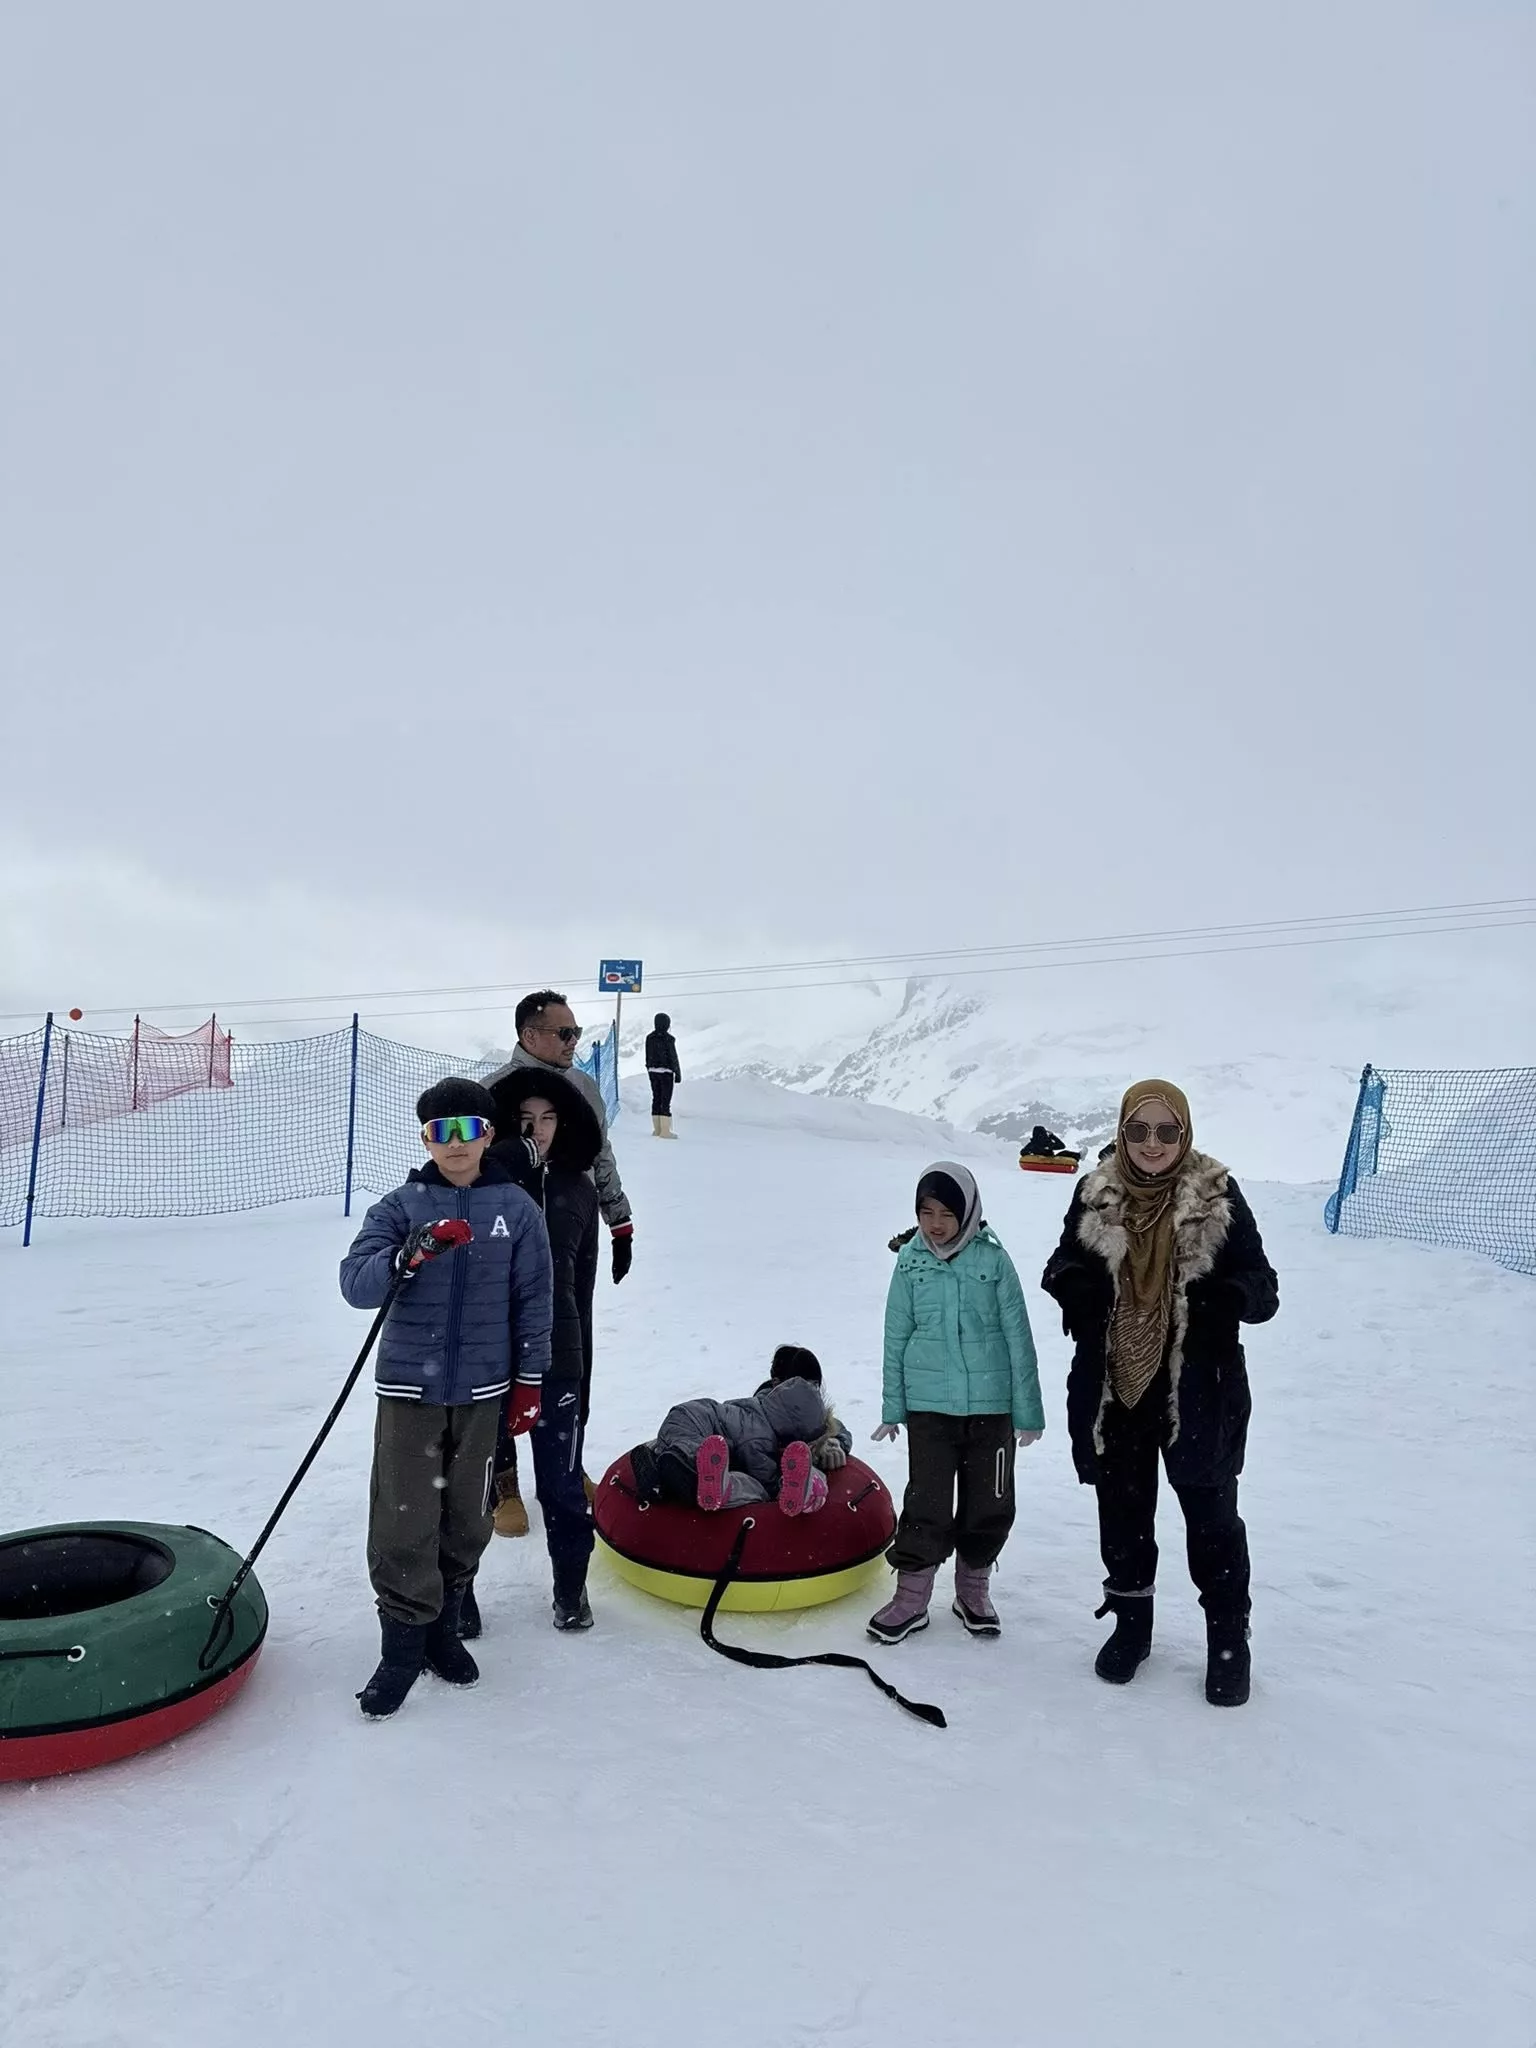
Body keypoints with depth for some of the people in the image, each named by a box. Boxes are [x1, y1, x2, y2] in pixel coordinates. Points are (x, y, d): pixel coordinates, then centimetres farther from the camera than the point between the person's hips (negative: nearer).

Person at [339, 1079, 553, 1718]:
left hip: (482, 1392, 1)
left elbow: (533, 1299, 4)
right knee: (403, 1523, 0)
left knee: (466, 1519, 12)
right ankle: (403, 1644, 17)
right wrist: (410, 1254, -33)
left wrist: (529, 1380, 4)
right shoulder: (400, 1206, -3)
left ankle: (442, 1629, 32)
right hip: (408, 1389, -1)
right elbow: (355, 1283, -15)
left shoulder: (516, 1208, -1)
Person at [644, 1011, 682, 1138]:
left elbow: (647, 1057, 10)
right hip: (666, 1072, -6)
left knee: (656, 1099, 11)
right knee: (666, 1101, -3)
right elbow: (673, 1057, -11)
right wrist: (678, 1073, -4)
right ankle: (665, 1130, -4)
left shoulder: (649, 1037, 5)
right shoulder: (668, 1039, -14)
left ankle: (657, 1129, 14)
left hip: (653, 1071, 6)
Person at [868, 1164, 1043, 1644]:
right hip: (928, 1404, 0)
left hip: (991, 1405, 0)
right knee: (927, 1502, 1)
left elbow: (1018, 1336, -3)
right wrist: (892, 1409, 6)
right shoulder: (911, 1261, -4)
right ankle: (911, 1596, 18)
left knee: (990, 1503, 11)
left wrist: (1028, 1410, -1)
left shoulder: (993, 1259, -8)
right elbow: (896, 1337, 3)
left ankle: (973, 1590, 32)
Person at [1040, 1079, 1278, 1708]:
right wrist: (1070, 1279, -15)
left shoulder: (1218, 1197, -8)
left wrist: (1229, 1296, -28)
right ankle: (1130, 1623, 37)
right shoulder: (1095, 1195, -2)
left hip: (1198, 1390, -2)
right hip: (1111, 1386, 3)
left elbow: (1263, 1288, -5)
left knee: (1211, 1513, 10)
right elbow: (1063, 1268, 9)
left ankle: (1229, 1637, 30)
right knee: (1123, 1512, 17)